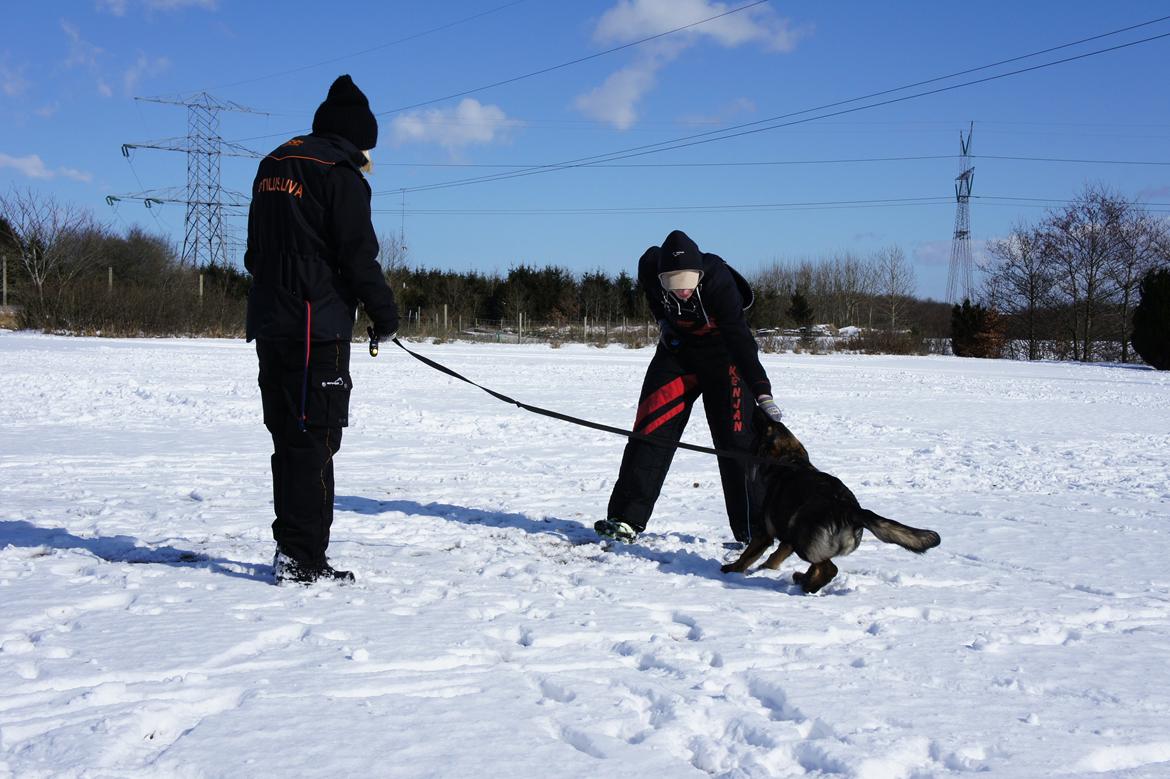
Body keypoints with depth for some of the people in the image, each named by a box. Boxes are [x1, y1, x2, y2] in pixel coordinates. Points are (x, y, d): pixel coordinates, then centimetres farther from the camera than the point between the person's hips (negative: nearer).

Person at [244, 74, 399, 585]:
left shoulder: (272, 166, 17)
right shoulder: (340, 174, -9)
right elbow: (359, 256, -13)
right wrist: (385, 314, -3)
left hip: (270, 323, 8)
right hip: (317, 328, -8)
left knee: (289, 438, 14)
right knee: (314, 438, -5)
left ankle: (290, 546, 21)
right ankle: (302, 558, -5)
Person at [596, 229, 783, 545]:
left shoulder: (718, 279, -33)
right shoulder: (650, 267, -20)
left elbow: (738, 336, -39)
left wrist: (762, 392, -47)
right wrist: (665, 322, 5)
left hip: (721, 355, -4)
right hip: (676, 349, 4)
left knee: (736, 436, -12)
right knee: (650, 430, -4)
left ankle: (753, 530, -5)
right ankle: (626, 519, 1)